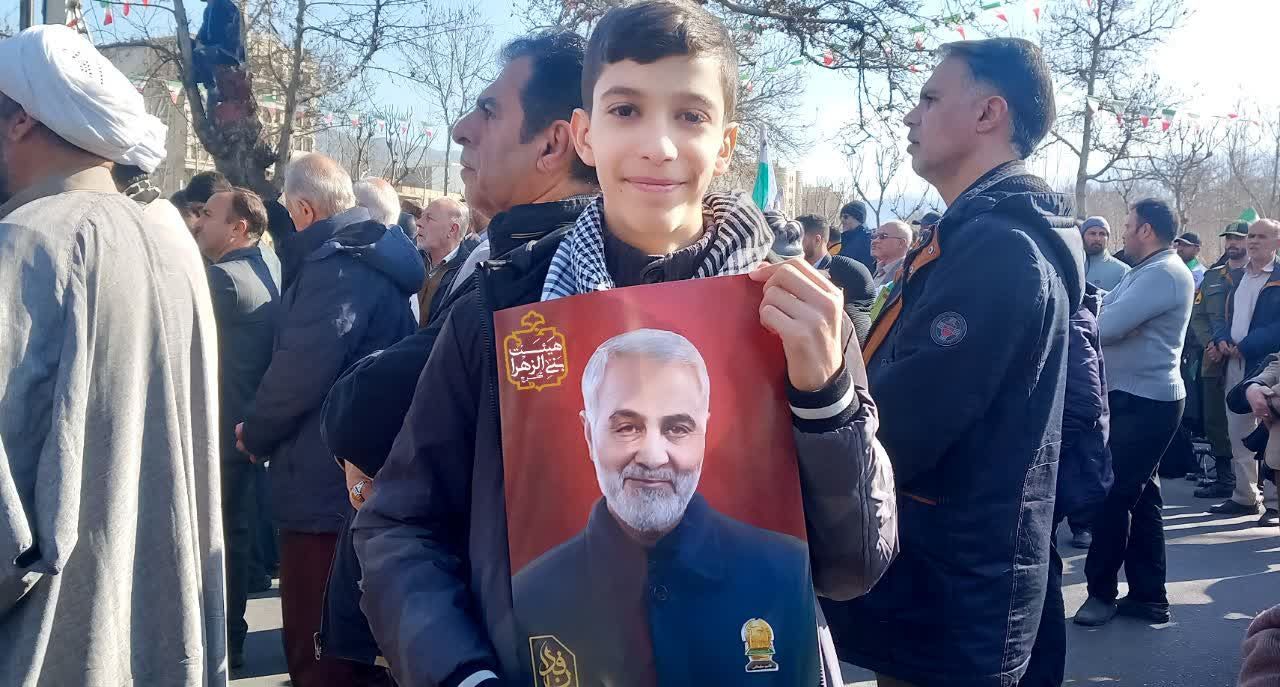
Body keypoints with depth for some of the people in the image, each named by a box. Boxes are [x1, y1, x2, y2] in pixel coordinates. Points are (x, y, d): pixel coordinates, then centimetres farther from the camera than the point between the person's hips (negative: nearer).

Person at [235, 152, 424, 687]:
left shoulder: (337, 263, -17)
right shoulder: (378, 259, 14)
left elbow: (301, 368, -24)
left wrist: (255, 433, -6)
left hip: (326, 485, -10)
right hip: (368, 481, 10)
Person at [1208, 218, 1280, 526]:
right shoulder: (1239, 277, 16)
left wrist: (1245, 346, -18)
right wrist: (1222, 340, -3)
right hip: (1235, 365, 7)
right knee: (1238, 434, 11)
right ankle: (1244, 497, 21)